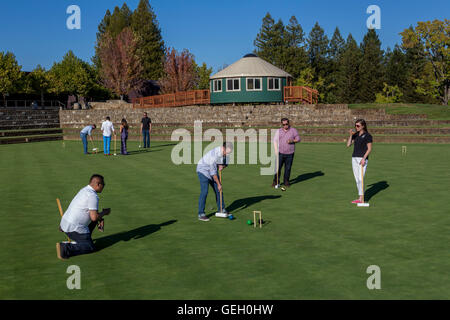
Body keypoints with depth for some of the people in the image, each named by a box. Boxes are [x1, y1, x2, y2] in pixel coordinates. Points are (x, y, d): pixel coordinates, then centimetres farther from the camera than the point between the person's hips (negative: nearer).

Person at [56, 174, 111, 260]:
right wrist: (104, 212, -3)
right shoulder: (93, 196, -17)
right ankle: (65, 248, -16)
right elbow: (94, 217, -21)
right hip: (74, 228, -9)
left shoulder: (84, 190, 13)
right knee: (91, 248, -2)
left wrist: (100, 219, 9)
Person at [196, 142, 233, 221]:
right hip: (203, 171, -8)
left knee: (218, 190, 7)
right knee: (204, 192, -16)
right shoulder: (214, 154, -34)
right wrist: (218, 184, -20)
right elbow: (213, 172, -28)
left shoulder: (225, 152, -12)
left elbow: (226, 162, 7)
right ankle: (201, 214, -12)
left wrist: (222, 166, -17)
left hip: (212, 170, 8)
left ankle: (221, 210, 22)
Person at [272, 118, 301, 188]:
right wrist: (276, 149, -8)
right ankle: (276, 181, 7)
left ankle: (286, 181, 14)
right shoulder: (279, 131, 7)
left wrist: (292, 141, -15)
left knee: (288, 168, 2)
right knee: (278, 167, -3)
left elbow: (298, 139, 5)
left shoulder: (293, 130, 4)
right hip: (280, 153, 0)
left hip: (289, 153, 0)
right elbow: (275, 140, 4)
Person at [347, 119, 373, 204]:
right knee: (357, 179, 6)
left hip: (362, 159, -7)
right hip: (354, 158, 7)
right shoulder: (355, 135, 14)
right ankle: (360, 198, 11)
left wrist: (364, 158, -18)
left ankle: (361, 199, -12)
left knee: (360, 179, -13)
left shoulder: (367, 135, -5)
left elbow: (369, 149, -8)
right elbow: (348, 145, 10)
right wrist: (350, 135, 0)